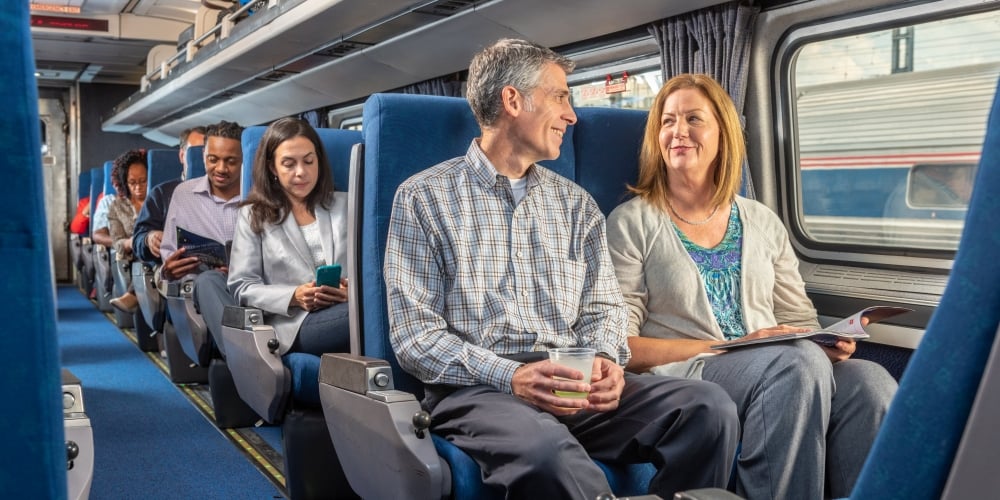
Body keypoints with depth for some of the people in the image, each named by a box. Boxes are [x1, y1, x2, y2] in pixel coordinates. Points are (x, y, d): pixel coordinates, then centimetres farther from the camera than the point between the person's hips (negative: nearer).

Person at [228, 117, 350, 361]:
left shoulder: (348, 206, 22)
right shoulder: (253, 215, 17)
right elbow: (242, 287, 9)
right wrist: (294, 297, -10)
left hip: (350, 309, 3)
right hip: (296, 324, -3)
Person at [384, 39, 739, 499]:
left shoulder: (576, 204, 16)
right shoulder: (424, 197, 2)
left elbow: (601, 308, 14)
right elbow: (414, 333, -5)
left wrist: (605, 361, -11)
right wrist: (509, 376, -20)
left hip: (576, 388, 5)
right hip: (478, 389, -4)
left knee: (708, 407, -20)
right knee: (543, 449, -39)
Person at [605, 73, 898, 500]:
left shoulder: (763, 223, 18)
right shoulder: (632, 224, 4)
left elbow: (800, 322, 19)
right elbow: (622, 346, -4)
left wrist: (829, 342, -5)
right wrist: (729, 348, -13)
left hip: (777, 374, 4)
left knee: (869, 381, -28)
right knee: (798, 362, -33)